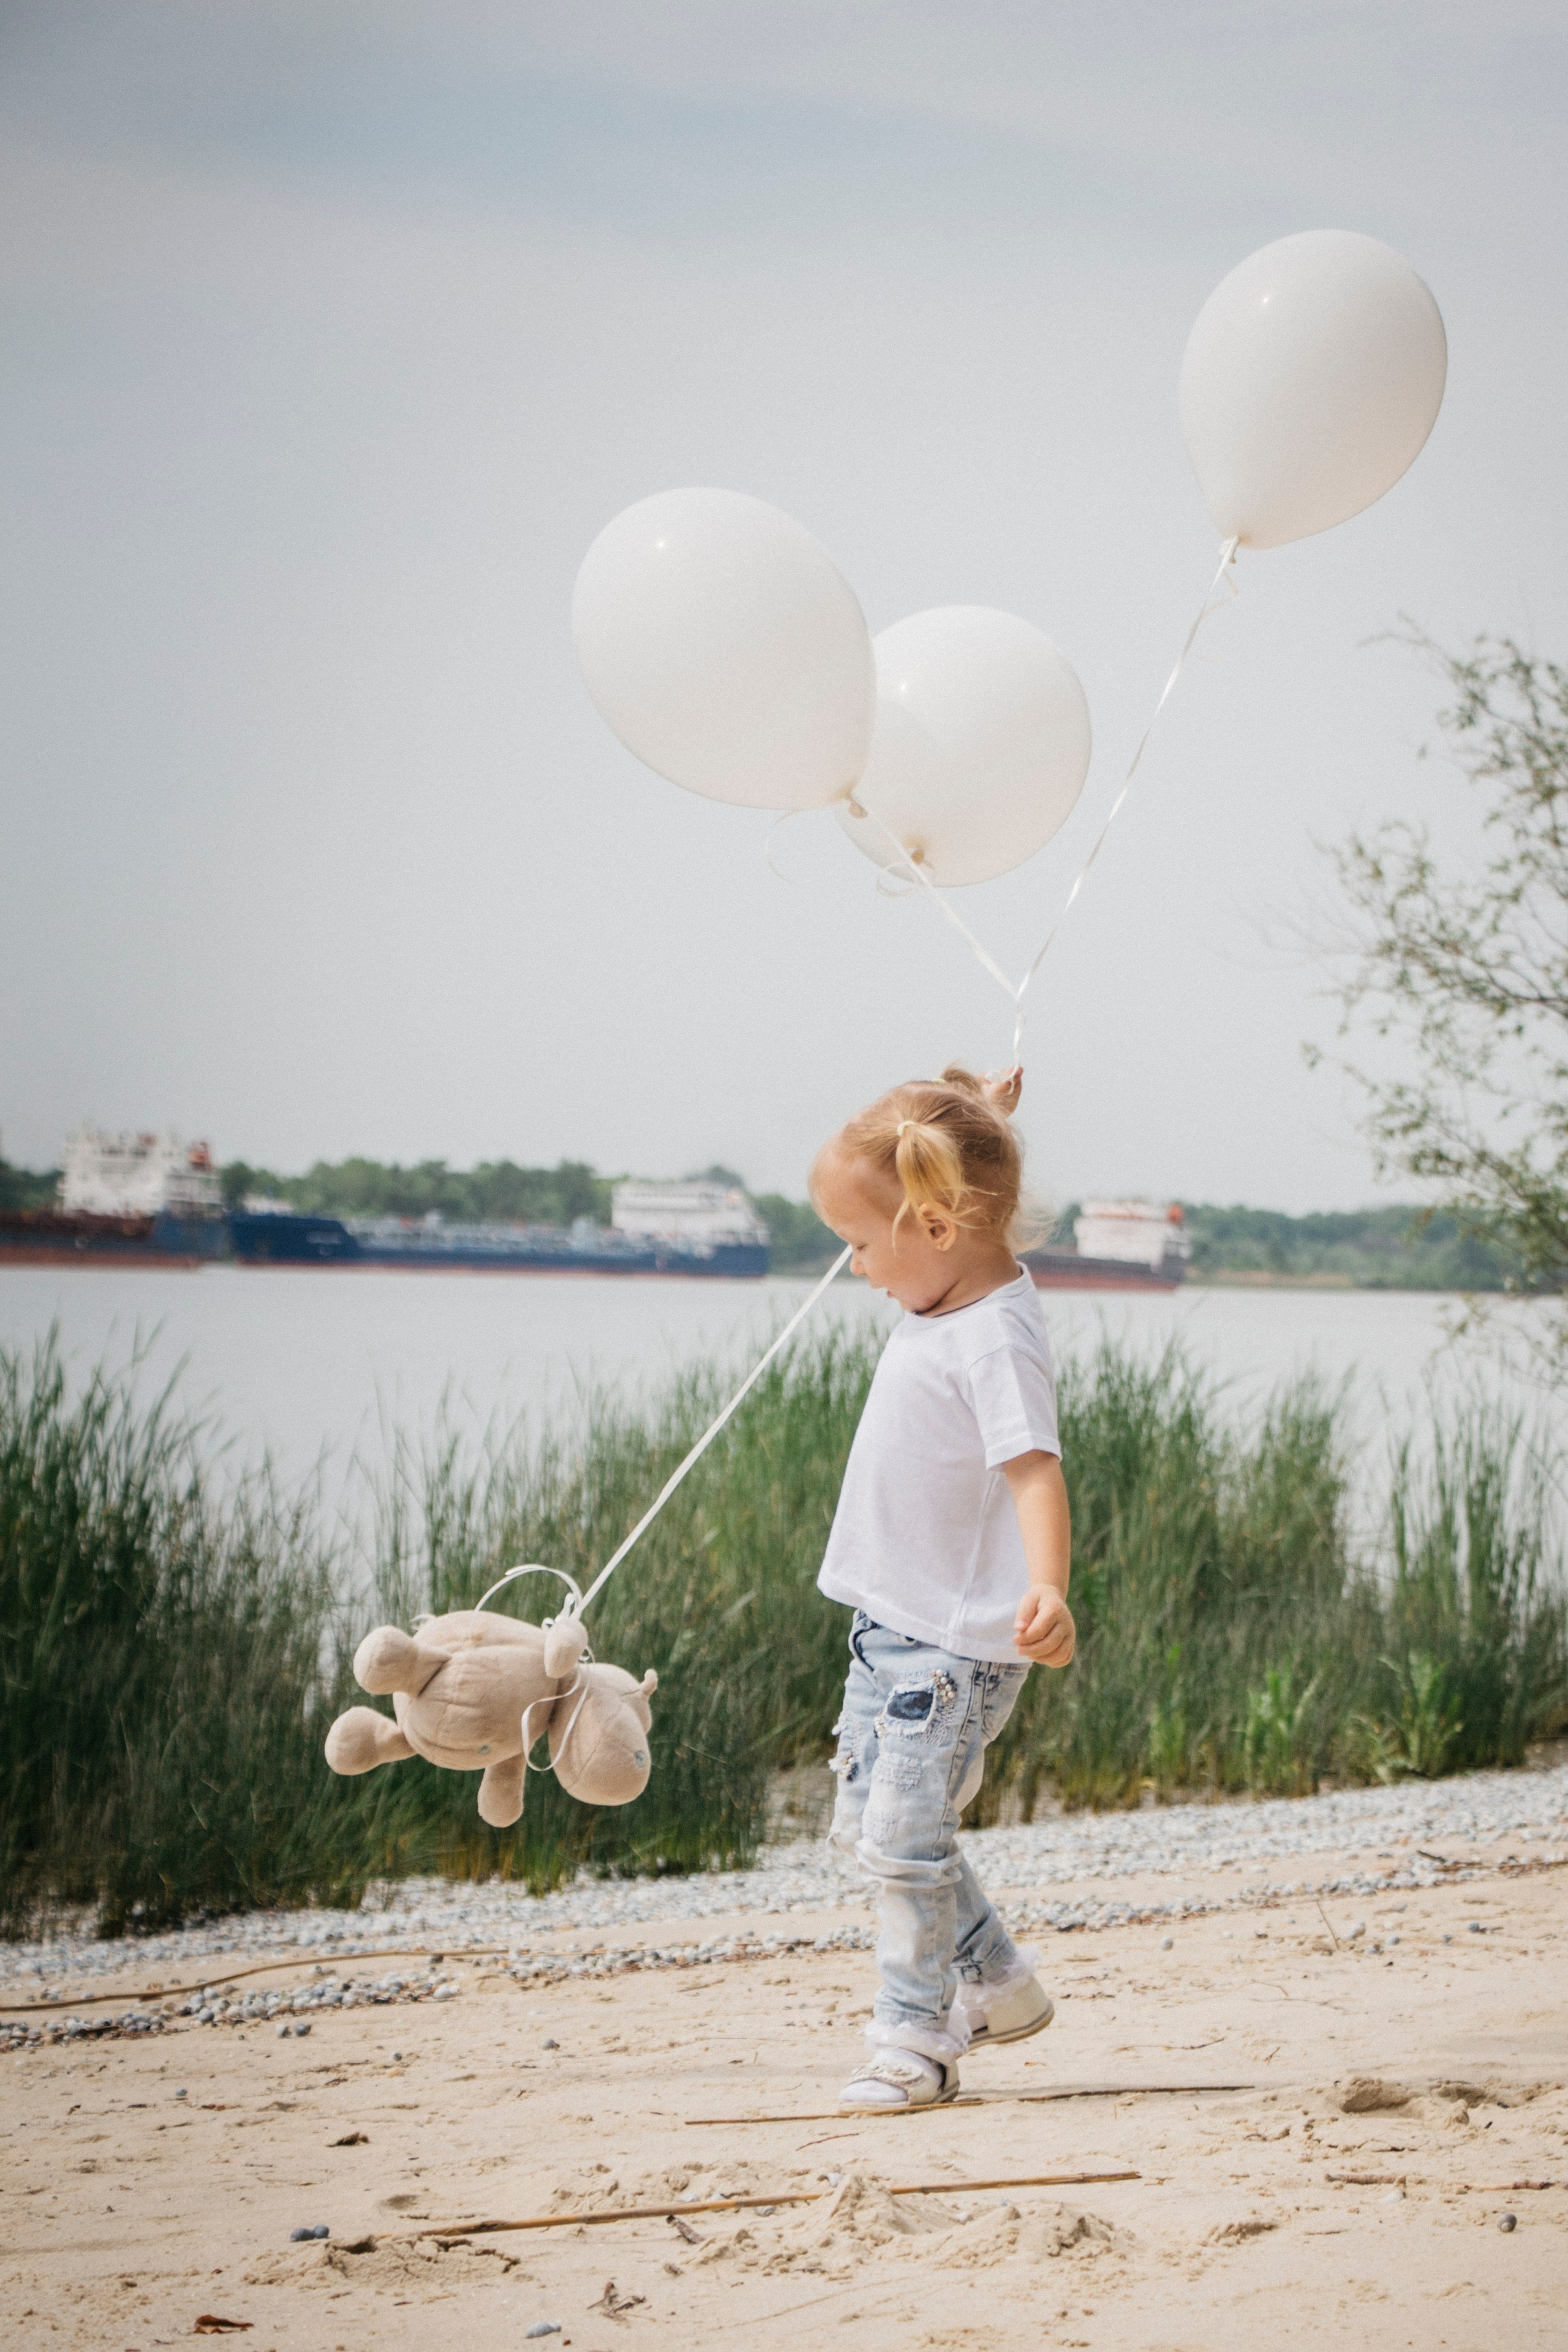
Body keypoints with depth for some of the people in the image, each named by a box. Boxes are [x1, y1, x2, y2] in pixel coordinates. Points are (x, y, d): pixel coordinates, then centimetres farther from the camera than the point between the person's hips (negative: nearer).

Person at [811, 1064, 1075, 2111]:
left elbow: (1036, 1472, -34)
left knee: (906, 1837, -10)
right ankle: (998, 1984, 29)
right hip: (893, 1622, 10)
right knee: (870, 1820, 17)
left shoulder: (997, 1343, -24)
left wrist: (1048, 1589, -47)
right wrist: (976, 1124, 27)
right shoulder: (950, 1296, 5)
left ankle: (916, 2040, 2)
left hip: (957, 1641, -10)